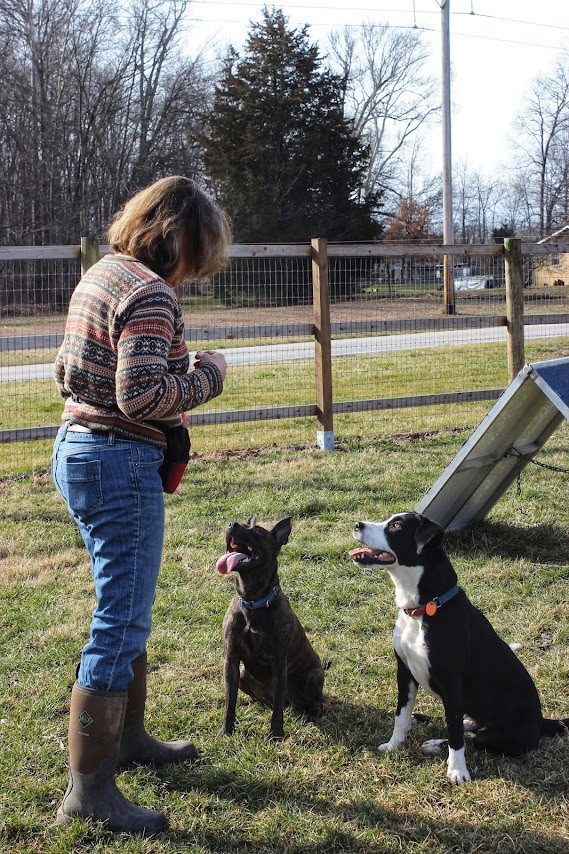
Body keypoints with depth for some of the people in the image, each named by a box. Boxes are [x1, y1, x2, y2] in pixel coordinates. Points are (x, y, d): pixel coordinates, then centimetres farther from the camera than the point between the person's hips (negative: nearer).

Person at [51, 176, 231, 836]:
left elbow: (66, 372, 20)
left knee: (125, 611, 22)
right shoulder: (150, 293, -17)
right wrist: (207, 374, -9)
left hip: (76, 449, 10)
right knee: (120, 625, -5)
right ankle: (88, 791, 1)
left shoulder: (100, 275, 13)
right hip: (120, 466, -10)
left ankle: (127, 737, 37)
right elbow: (141, 394, -25)